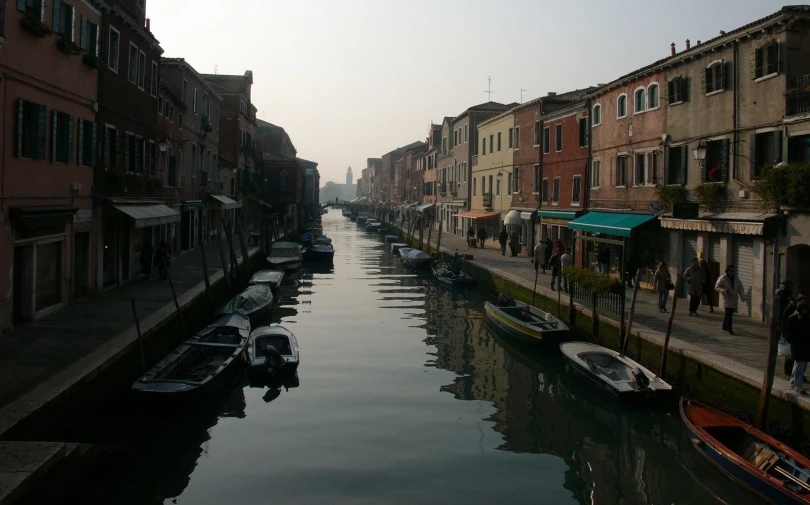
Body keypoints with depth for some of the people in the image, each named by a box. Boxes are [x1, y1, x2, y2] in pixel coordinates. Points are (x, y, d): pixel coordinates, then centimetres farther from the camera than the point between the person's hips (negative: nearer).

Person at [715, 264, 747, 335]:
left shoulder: (736, 279, 11)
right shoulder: (722, 278, -6)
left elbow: (740, 288, 15)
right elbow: (717, 287, -8)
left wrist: (742, 297, 2)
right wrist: (723, 290, -26)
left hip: (734, 299, 6)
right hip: (727, 298, -6)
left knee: (729, 313, 12)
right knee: (729, 313, -14)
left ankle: (725, 326, 29)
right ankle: (729, 329, -14)